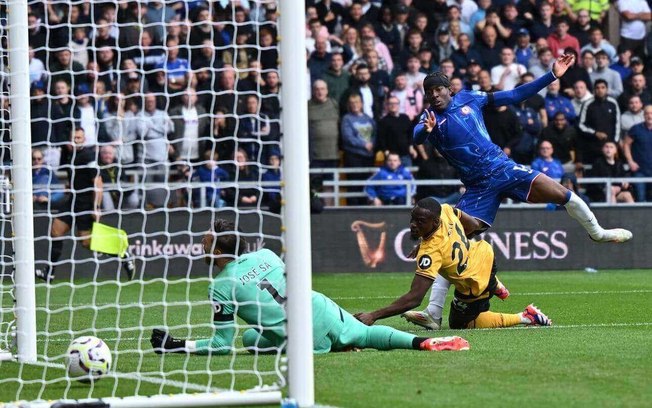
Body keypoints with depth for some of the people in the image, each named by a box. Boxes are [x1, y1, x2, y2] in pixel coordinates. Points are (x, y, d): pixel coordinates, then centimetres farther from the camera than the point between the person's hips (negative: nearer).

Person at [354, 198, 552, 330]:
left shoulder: (430, 252, -38)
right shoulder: (445, 210, -19)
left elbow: (414, 298, -41)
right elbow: (471, 224, 5)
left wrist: (373, 316, -45)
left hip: (475, 286, -8)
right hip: (485, 253, 8)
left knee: (460, 323, 20)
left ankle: (525, 317, 9)